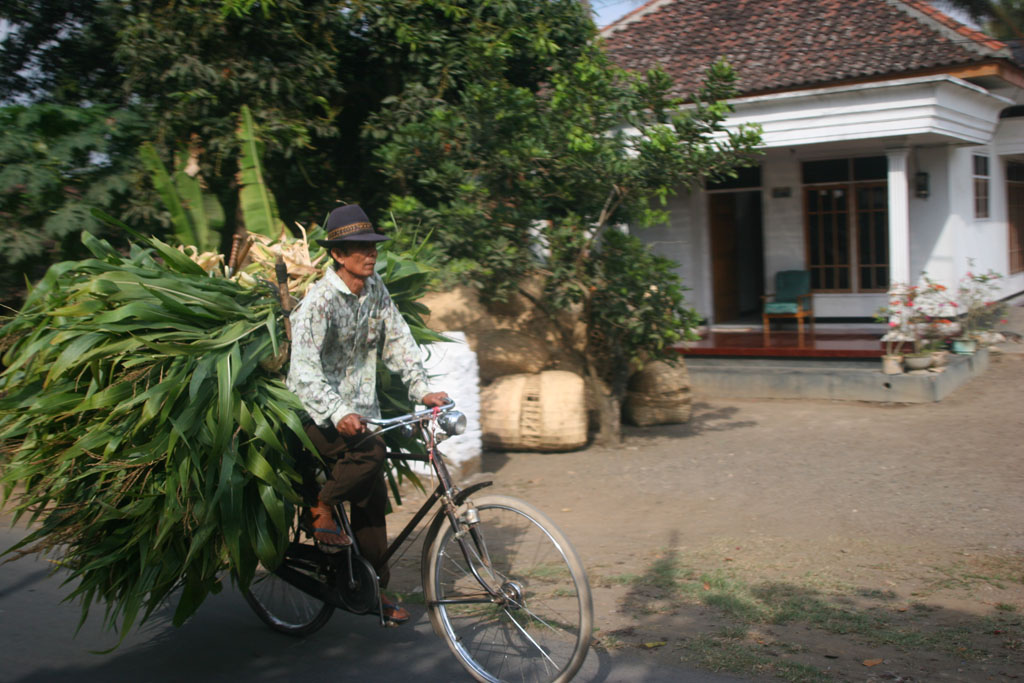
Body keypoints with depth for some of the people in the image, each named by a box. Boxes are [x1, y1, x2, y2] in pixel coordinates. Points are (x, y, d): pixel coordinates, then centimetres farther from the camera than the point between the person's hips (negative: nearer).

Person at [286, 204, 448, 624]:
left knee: (373, 503, 6)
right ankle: (321, 509, -5)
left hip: (360, 411, 7)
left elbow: (398, 340, 8)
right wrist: (338, 412, -41)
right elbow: (304, 370, -27)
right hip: (319, 416, -7)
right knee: (370, 452, -32)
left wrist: (422, 389, -4)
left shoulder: (375, 290, 4)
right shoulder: (319, 302, -19)